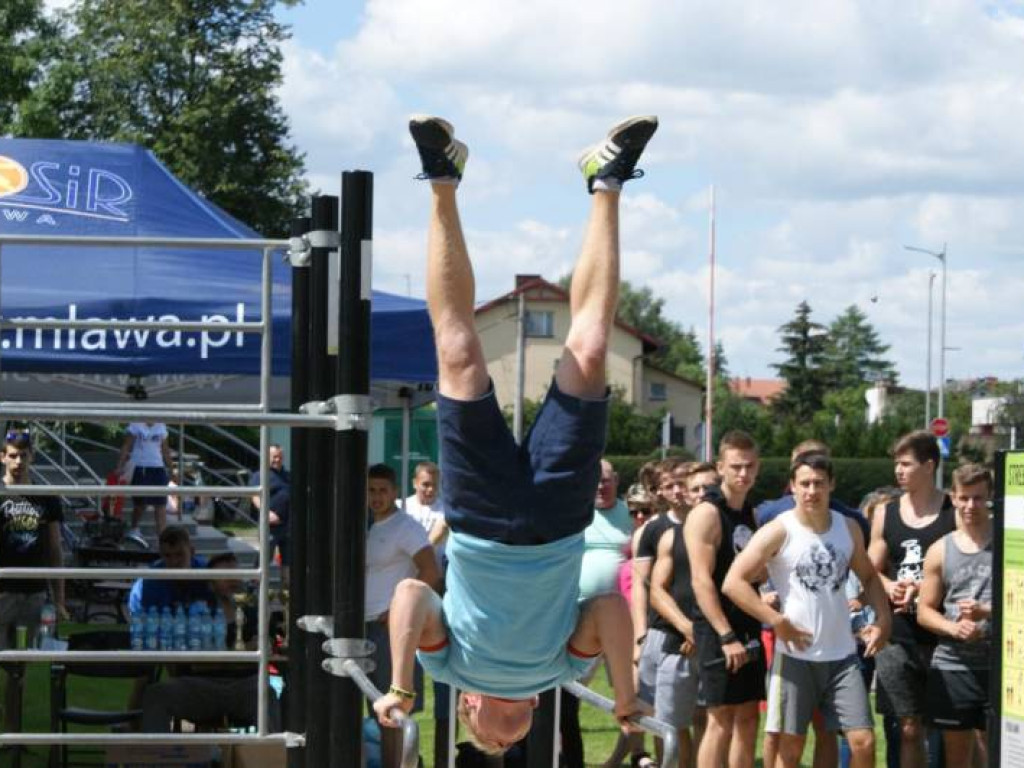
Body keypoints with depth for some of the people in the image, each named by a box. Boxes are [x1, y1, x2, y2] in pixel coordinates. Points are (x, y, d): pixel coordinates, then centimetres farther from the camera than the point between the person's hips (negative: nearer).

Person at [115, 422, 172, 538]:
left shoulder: (161, 427, 10)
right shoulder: (135, 425, -2)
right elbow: (126, 447, -3)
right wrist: (120, 466, -11)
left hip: (158, 468, 3)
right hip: (140, 468, -3)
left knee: (161, 505, -5)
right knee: (140, 504, 6)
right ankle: (134, 528, 32)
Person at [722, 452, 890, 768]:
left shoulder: (849, 528, 7)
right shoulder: (779, 531, -8)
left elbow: (868, 576, 22)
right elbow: (733, 582, -14)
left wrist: (882, 618, 5)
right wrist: (778, 622, -18)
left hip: (842, 655, 4)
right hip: (796, 656, -4)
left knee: (863, 741, -3)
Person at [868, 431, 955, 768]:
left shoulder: (956, 513, -2)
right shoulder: (886, 515, 10)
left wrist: (924, 588, -15)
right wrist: (890, 588, -7)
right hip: (899, 637, 3)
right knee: (909, 728, 6)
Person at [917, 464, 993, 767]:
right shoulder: (940, 551, 7)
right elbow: (925, 611, 7)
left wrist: (986, 612, -19)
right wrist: (954, 627, -12)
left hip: (998, 665, -2)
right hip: (951, 665, 2)